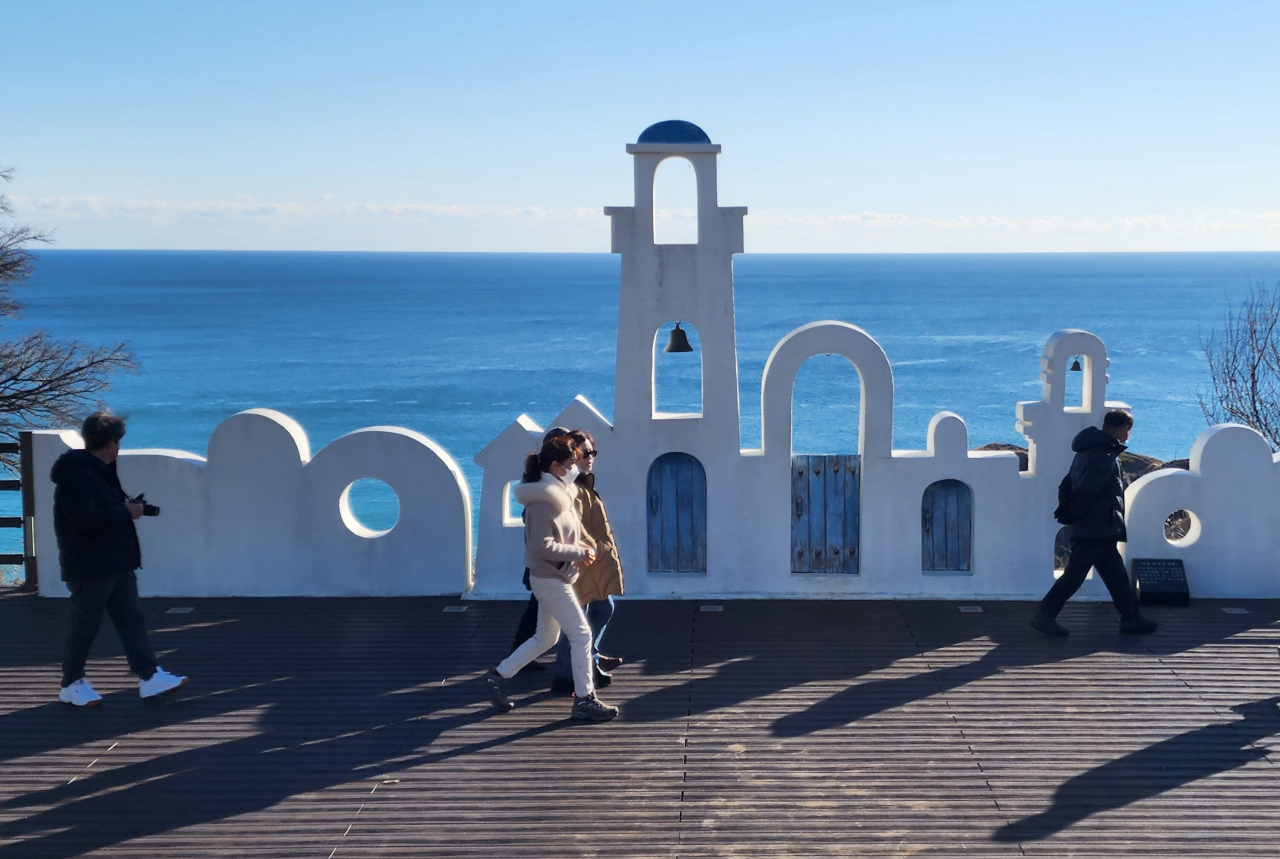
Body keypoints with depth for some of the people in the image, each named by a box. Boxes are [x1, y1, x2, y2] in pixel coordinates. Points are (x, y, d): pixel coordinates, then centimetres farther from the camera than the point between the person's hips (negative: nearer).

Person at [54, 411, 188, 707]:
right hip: (89, 568, -10)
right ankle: (71, 684, 17)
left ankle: (149, 677, 8)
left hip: (117, 563, 10)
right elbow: (87, 519, -28)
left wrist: (129, 505, 4)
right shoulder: (75, 475, -19)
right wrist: (126, 511, -18)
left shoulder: (101, 470, 14)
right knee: (85, 627, 2)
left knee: (132, 620, 7)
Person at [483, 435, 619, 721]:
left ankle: (498, 676, 27)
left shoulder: (558, 493, 9)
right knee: (581, 634, -5)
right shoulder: (543, 500, -21)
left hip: (555, 578, 10)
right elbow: (543, 547, -24)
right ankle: (584, 700, 3)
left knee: (545, 637, 18)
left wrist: (579, 546, 4)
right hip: (550, 580, -10)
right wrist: (579, 553, -18)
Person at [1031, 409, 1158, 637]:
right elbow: (1085, 491, -24)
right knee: (1075, 574, -5)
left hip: (1098, 532, 10)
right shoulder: (1105, 457, -17)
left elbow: (1067, 485, 14)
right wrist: (1073, 514, -10)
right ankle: (1044, 615, -1)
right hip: (1097, 530, -10)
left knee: (1116, 574, 15)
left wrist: (1066, 511, 9)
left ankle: (1130, 618, 21)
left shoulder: (1088, 452, 14)